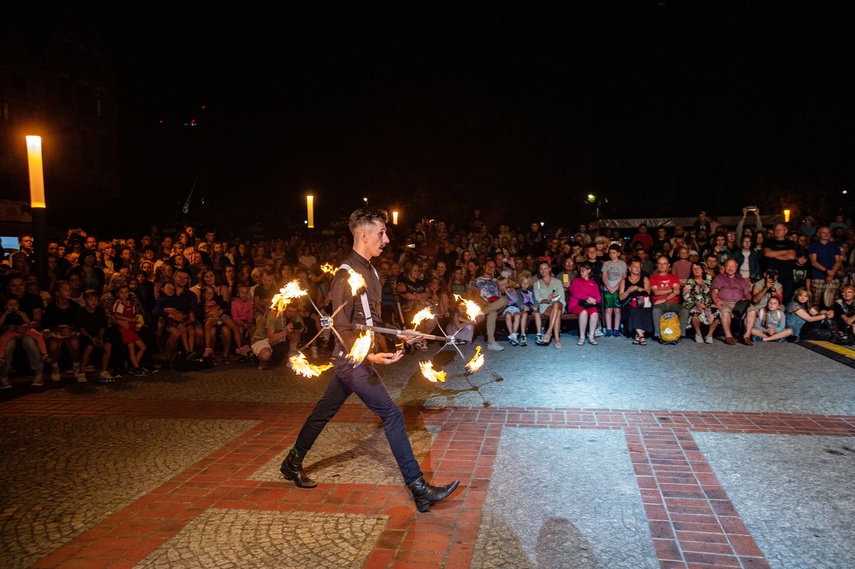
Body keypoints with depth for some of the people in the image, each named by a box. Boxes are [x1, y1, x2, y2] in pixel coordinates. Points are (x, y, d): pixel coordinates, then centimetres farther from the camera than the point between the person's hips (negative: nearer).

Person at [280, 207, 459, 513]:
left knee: (325, 411, 20)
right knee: (392, 415, -10)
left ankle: (292, 464, 37)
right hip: (353, 358, -9)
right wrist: (368, 355, -32)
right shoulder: (346, 274, -20)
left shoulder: (367, 269, 9)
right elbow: (342, 327, -22)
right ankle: (419, 490, -5)